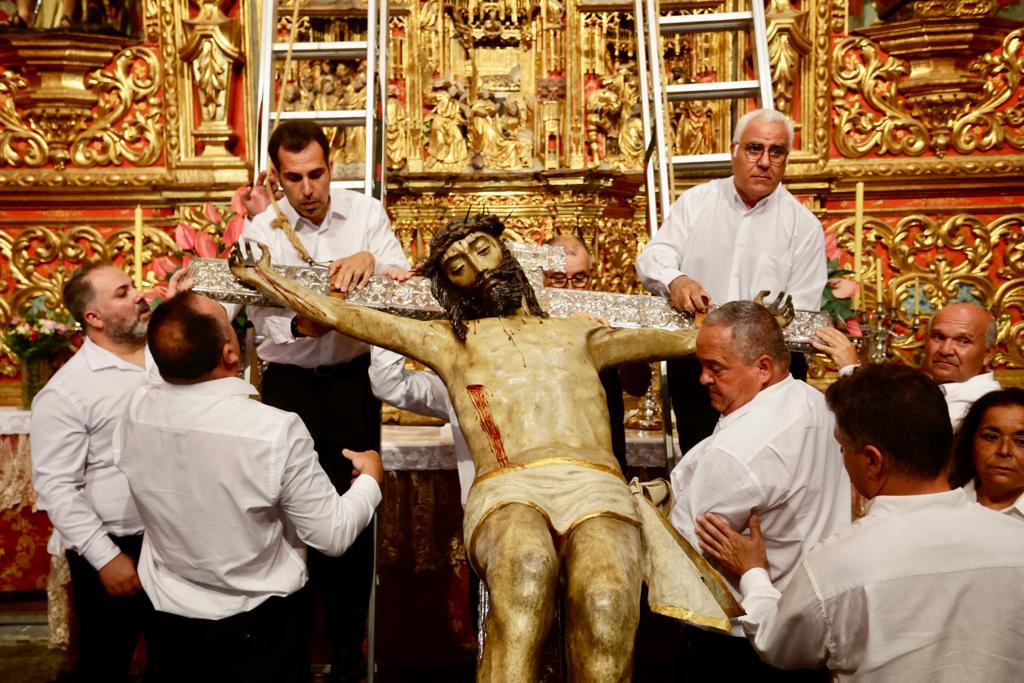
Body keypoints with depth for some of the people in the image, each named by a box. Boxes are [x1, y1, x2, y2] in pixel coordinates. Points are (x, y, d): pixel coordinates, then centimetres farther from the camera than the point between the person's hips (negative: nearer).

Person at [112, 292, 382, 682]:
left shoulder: (134, 414, -15)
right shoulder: (275, 430, -29)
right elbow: (333, 536, -19)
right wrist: (370, 479, -1)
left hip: (171, 623, 4)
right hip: (258, 628, -4)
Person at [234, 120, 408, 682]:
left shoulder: (366, 212, -2)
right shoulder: (260, 232, -4)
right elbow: (263, 320, -7)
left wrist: (371, 260, -26)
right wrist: (299, 325, -29)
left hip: (352, 378, 0)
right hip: (289, 382, 0)